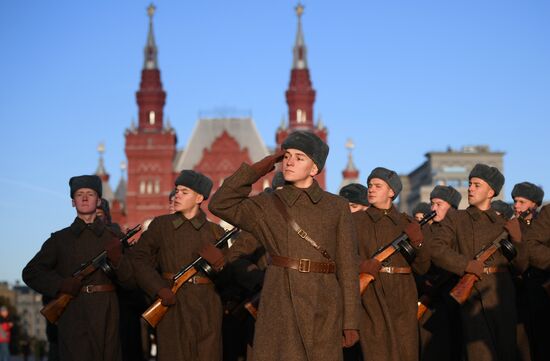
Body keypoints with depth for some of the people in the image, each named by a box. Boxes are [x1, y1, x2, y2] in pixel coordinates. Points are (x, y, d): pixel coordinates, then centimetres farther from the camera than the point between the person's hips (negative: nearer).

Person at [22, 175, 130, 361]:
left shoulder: (113, 237, 12)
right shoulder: (60, 239, 9)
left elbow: (129, 279, 6)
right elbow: (30, 272, 9)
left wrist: (116, 259, -15)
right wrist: (60, 284, -7)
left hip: (107, 317, 1)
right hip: (73, 316, -1)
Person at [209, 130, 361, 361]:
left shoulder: (337, 208, 6)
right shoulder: (269, 205, 8)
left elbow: (347, 268, 4)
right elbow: (220, 204, -5)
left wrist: (350, 322, -1)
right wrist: (256, 171, -1)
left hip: (323, 310, 0)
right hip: (279, 306, 0)